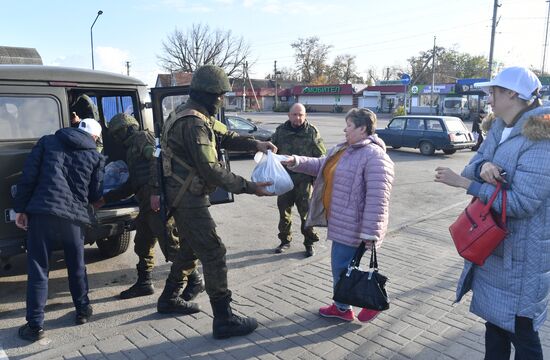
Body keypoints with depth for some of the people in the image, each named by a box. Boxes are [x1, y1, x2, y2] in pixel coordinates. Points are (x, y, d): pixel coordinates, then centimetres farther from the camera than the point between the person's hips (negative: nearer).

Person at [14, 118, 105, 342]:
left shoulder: (47, 142, 11)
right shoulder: (95, 156, 11)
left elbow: (28, 175, 2)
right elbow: (94, 195, 11)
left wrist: (20, 208, 4)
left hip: (42, 212, -1)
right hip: (75, 216, 1)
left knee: (37, 270, 6)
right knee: (77, 267, 19)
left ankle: (35, 325, 9)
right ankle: (83, 310, 31)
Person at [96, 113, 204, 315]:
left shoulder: (143, 138, 4)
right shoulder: (132, 149, 32)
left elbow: (158, 160, -15)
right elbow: (130, 186, 33)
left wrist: (156, 192, -26)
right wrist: (104, 199, 34)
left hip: (158, 200, -10)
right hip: (147, 202, 10)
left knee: (172, 246, -13)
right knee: (142, 244, 21)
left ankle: (194, 280, -6)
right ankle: (144, 283, 36)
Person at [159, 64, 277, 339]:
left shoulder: (197, 115, 9)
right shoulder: (193, 123, -24)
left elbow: (225, 136, 13)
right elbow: (210, 169, -29)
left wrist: (255, 144, -2)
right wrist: (249, 187, -26)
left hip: (184, 196, 11)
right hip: (189, 200, -11)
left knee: (189, 249, 24)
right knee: (213, 254, -6)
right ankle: (224, 320, 3)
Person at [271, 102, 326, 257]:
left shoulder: (312, 132, -2)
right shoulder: (280, 131, 4)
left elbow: (321, 156, 1)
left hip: (304, 180, -3)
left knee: (307, 212, 3)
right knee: (284, 212, 12)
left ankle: (309, 242, 19)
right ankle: (285, 240, 29)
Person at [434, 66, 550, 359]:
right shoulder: (499, 128, 7)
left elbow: (521, 203, -27)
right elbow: (472, 168, 3)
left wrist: (462, 182, -25)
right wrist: (482, 167, -21)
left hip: (522, 254, -8)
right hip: (491, 244, 8)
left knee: (520, 331, 9)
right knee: (494, 319, 22)